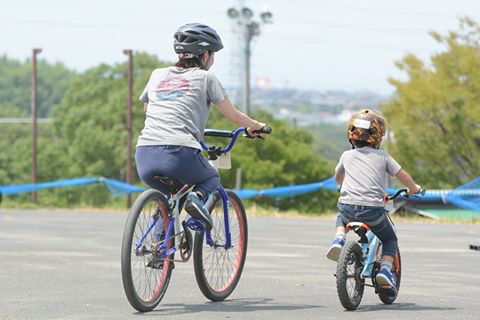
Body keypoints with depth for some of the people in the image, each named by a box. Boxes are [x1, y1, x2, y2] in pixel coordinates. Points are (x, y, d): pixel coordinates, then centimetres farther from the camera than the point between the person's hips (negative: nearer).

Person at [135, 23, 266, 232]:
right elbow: (234, 116, 15)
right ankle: (198, 197, -5)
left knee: (168, 198, 32)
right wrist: (255, 126, 35)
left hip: (144, 156, 4)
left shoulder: (158, 75, 22)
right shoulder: (204, 77, 11)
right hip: (179, 152, -4)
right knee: (212, 179, 27)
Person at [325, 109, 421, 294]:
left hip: (348, 207, 2)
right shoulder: (382, 156, 8)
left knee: (341, 219, 39)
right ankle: (385, 269, -2)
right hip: (373, 210, -2)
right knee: (389, 239, 23)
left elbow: (337, 178, 33)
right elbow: (402, 175, 13)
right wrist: (414, 188, 33)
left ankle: (339, 239, 8)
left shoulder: (347, 156, 15)